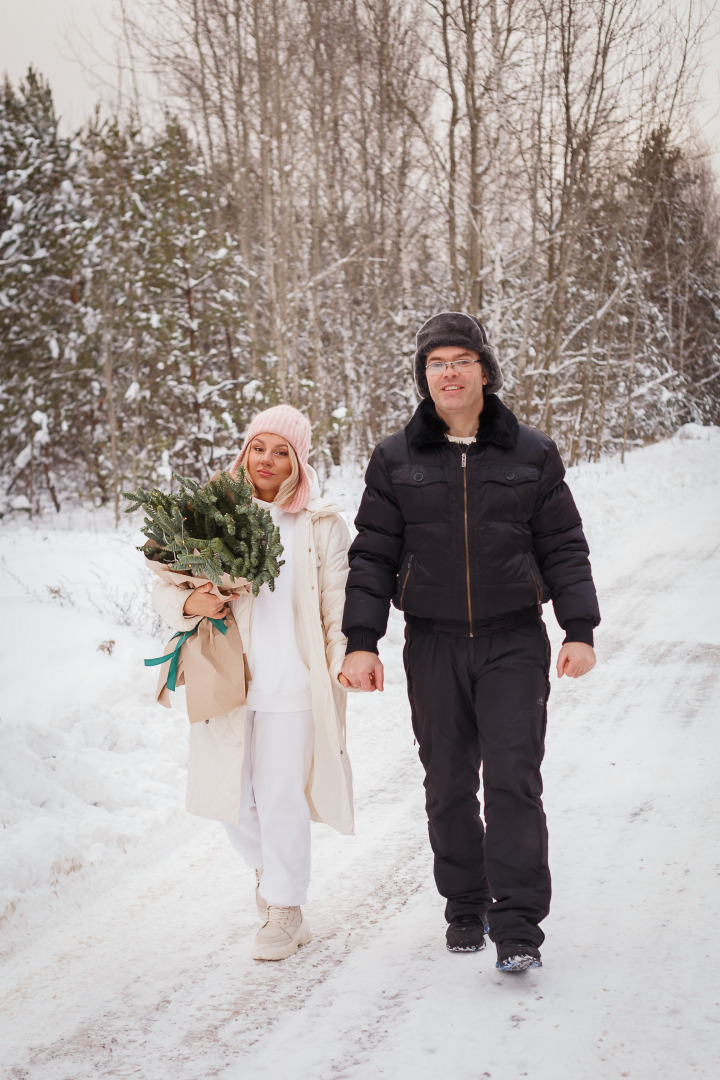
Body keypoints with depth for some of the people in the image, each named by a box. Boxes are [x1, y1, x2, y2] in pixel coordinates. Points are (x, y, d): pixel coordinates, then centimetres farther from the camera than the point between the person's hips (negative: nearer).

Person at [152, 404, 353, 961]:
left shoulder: (322, 524, 3)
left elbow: (339, 600, 3)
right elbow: (167, 584, 8)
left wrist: (345, 661, -8)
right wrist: (190, 603, -13)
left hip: (292, 682, -3)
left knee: (281, 796, -2)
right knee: (230, 794, 8)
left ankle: (286, 909, 15)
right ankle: (268, 866, 38)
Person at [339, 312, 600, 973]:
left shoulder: (532, 454, 5)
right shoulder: (396, 461, 6)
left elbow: (563, 548, 7)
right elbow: (373, 556, 7)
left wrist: (580, 631, -1)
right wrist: (361, 640, -1)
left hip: (514, 641, -1)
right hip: (434, 644, 2)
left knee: (513, 776, -10)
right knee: (448, 782, 7)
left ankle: (518, 925, -8)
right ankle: (466, 909, 21)